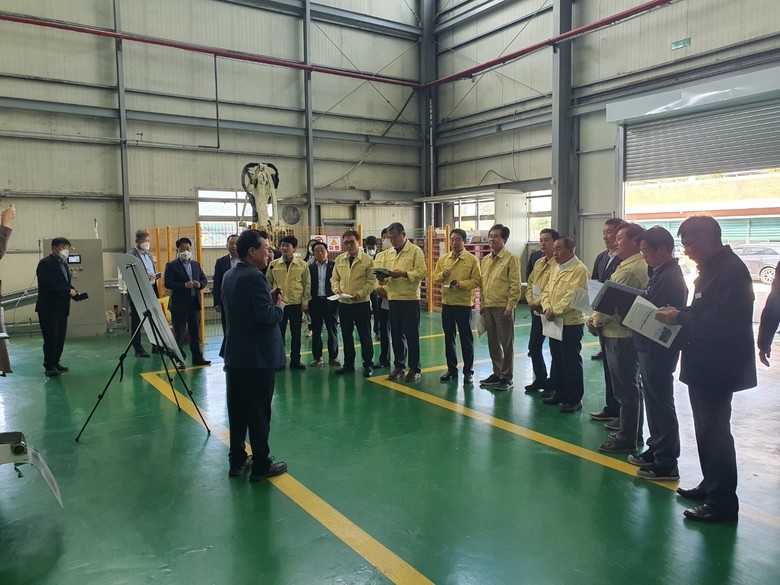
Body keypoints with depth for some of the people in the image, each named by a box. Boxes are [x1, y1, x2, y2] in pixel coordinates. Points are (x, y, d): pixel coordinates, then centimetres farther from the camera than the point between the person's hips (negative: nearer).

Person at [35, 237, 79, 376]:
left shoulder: (63, 263, 15)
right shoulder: (45, 264, -12)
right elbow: (50, 284, -22)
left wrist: (74, 291, 2)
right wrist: (69, 291, -19)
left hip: (62, 308, 8)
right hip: (49, 308, -8)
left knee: (60, 338, 10)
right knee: (51, 338, -4)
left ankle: (55, 362, 20)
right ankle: (49, 366, 4)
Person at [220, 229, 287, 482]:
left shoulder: (229, 275, 9)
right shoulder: (255, 277, -19)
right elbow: (266, 316, -24)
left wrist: (271, 303, 11)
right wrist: (280, 306, -4)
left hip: (234, 353, 9)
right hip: (258, 356, -9)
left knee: (237, 411, 15)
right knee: (259, 413, 2)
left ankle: (237, 460, 25)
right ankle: (261, 465, 12)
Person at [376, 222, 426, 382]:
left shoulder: (415, 251, -3)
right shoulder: (388, 253, 14)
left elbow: (422, 272, -12)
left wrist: (403, 274, -21)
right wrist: (382, 278, -6)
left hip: (410, 298, -5)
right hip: (393, 298, 5)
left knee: (412, 335, 1)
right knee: (396, 334, 11)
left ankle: (414, 369, 11)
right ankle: (399, 366, 22)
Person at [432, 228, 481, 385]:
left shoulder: (472, 259, -4)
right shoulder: (443, 259, 9)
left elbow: (477, 280, -10)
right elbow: (435, 277, 10)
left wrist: (460, 284, -22)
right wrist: (443, 275, -11)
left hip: (464, 304, -4)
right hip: (446, 303, 5)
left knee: (466, 338, 2)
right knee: (449, 337, 11)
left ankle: (468, 372, 12)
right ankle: (451, 369, 22)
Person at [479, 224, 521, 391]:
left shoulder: (511, 258, -9)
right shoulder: (485, 260, 12)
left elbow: (515, 286, -12)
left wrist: (510, 308, -16)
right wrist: (482, 305, 14)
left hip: (503, 308, -7)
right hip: (488, 307, 7)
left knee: (506, 343, 1)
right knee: (493, 343, 13)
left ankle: (507, 378, 10)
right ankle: (497, 373, 25)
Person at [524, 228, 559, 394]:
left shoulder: (558, 264, -16)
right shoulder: (538, 262, 13)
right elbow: (530, 284, 15)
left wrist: (539, 302, -18)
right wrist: (530, 301, -2)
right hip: (536, 312, 9)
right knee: (533, 347, 15)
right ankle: (540, 379, 30)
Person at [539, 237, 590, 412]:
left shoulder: (579, 269, -13)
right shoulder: (556, 269, 15)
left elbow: (572, 296, -22)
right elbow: (546, 291, 11)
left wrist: (555, 311, -19)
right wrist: (547, 308, -6)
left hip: (571, 322, -9)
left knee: (572, 362, -1)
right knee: (557, 360, 17)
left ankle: (575, 399, 9)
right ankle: (560, 393, 30)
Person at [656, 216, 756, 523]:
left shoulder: (731, 270, -19)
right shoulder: (712, 268, 12)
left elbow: (724, 322, -27)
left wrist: (681, 317, -19)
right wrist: (679, 315, -1)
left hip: (718, 368, -10)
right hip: (704, 365, 10)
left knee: (714, 431, -2)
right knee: (708, 429, 19)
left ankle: (723, 502, 9)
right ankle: (711, 486, 32)